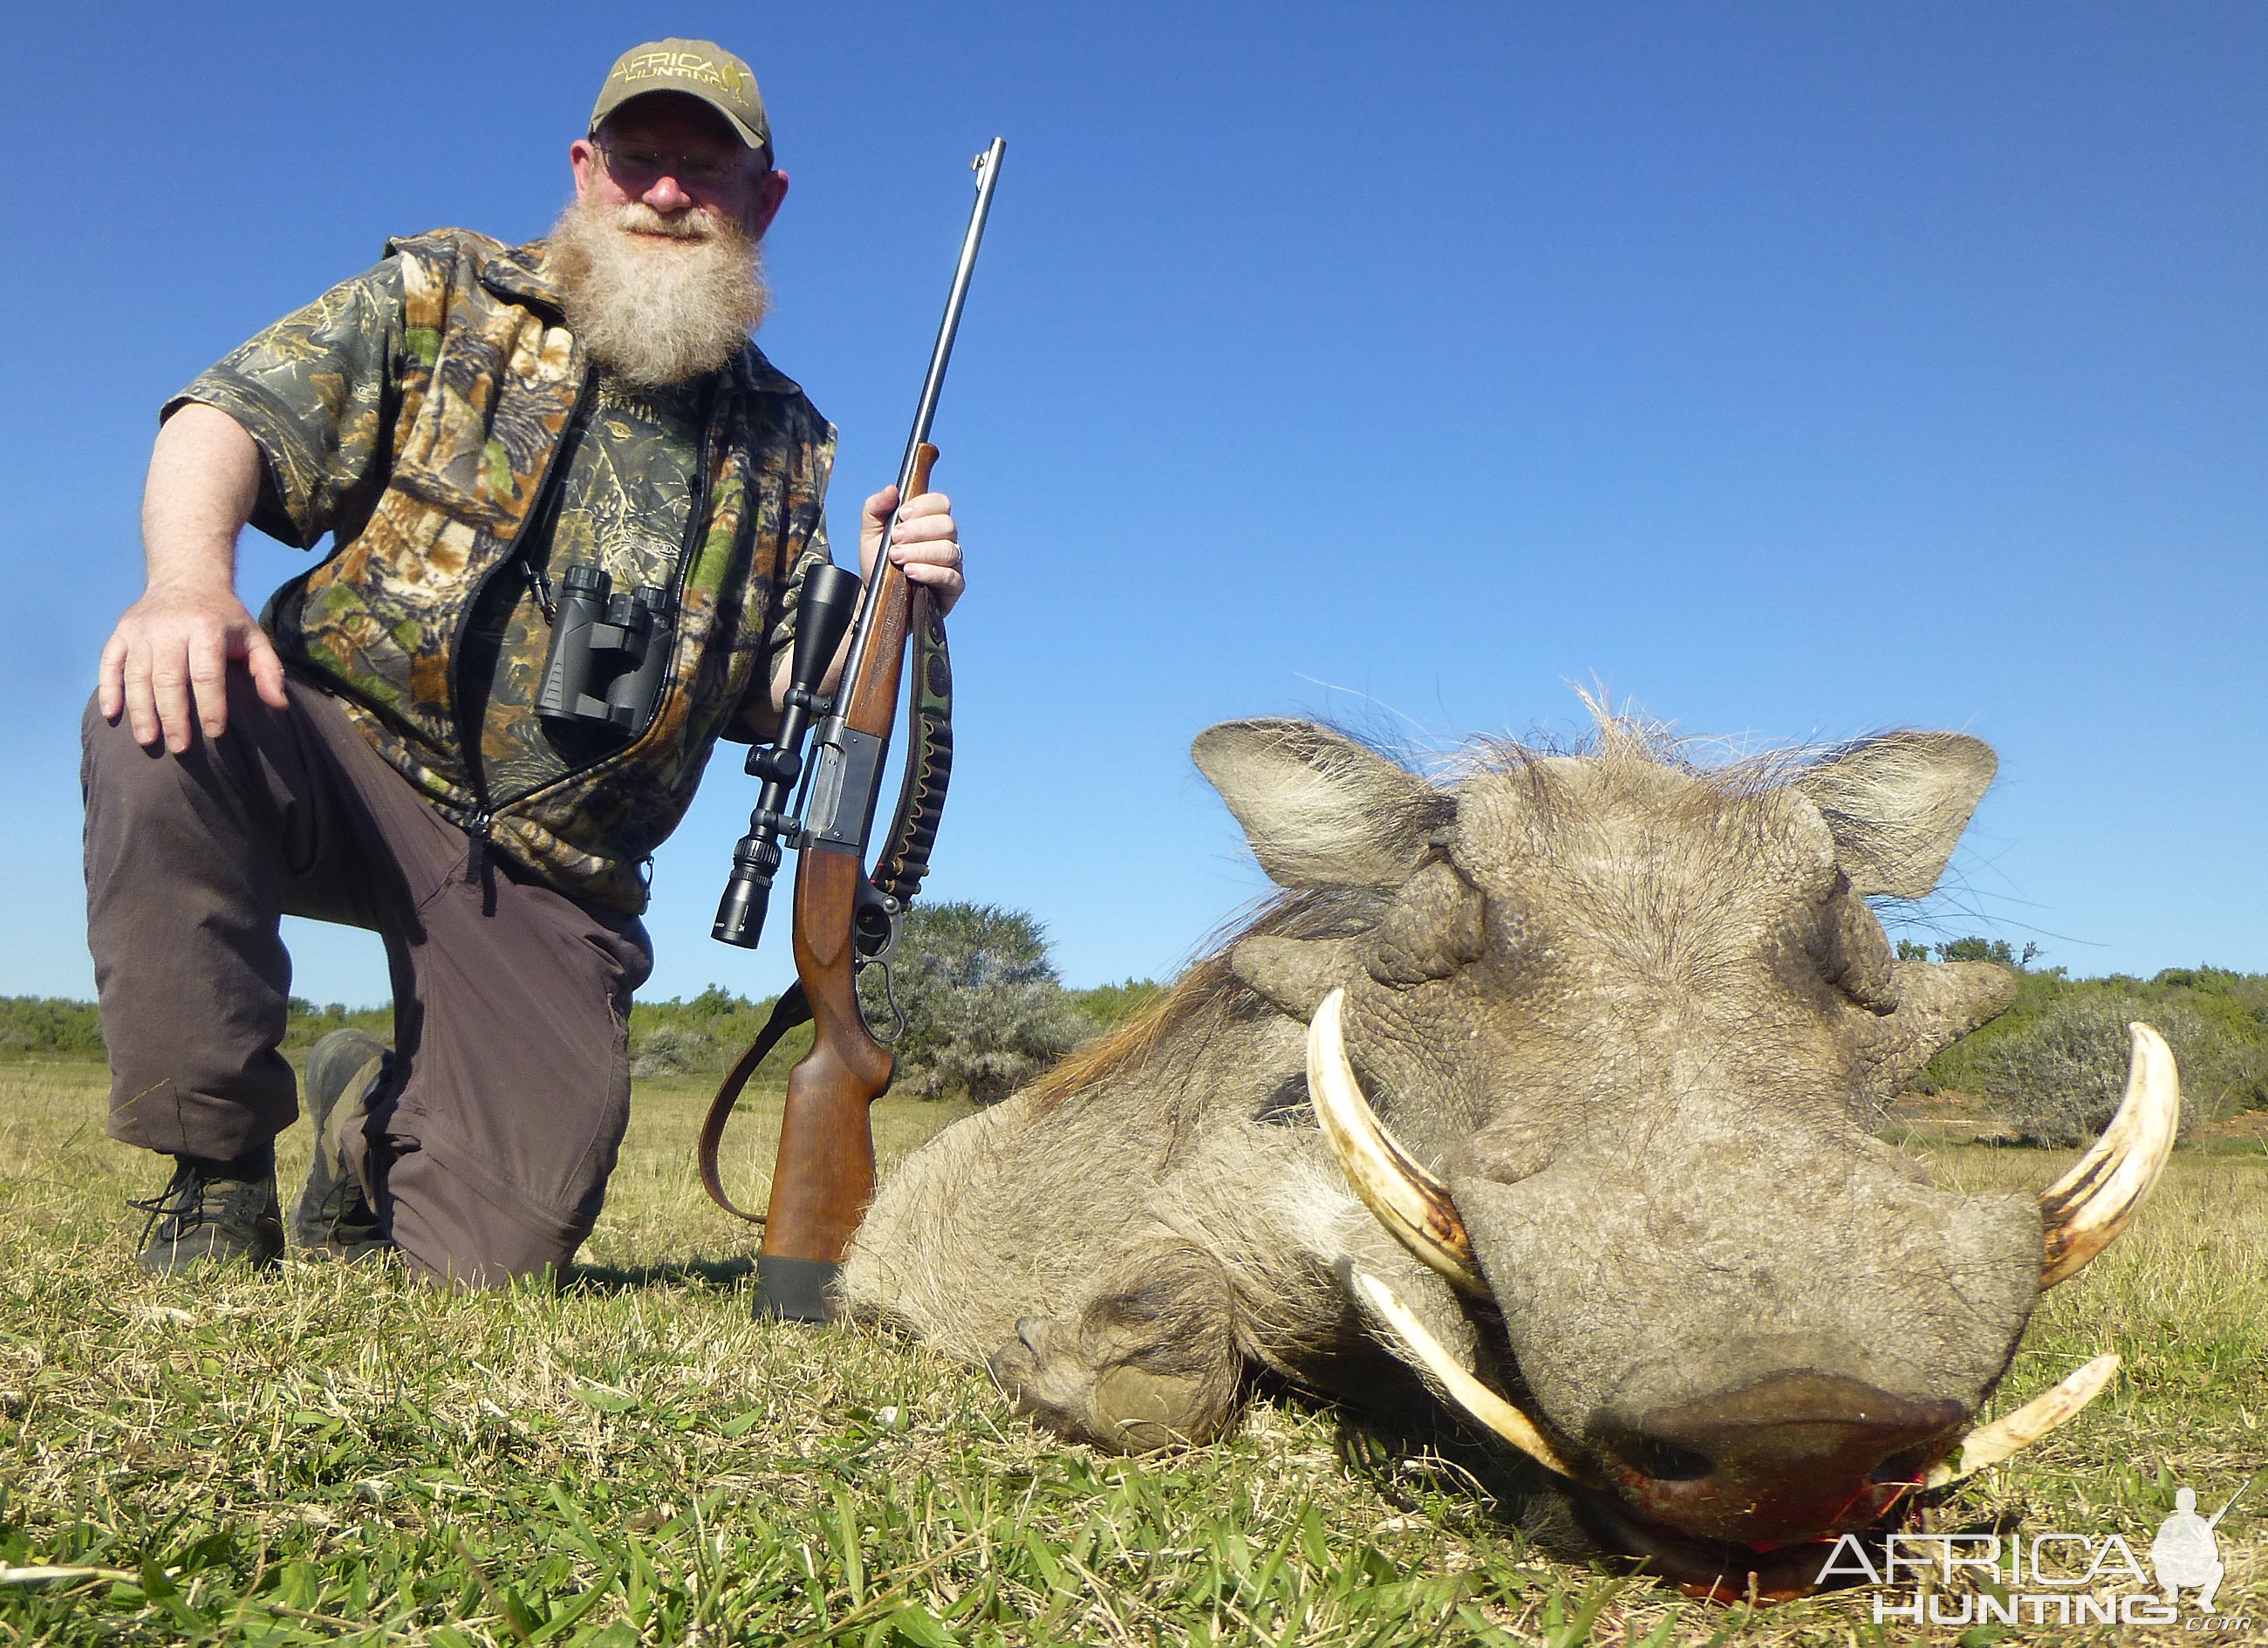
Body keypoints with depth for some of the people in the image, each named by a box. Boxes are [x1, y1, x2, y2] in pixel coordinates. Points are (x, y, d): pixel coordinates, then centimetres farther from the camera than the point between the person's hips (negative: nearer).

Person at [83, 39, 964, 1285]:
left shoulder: (783, 443, 11)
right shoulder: (444, 294, 5)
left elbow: (770, 696, 10)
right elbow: (229, 419, -6)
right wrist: (190, 578, -28)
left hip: (549, 870, 1)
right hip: (344, 755, -1)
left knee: (501, 1250, -10)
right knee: (169, 714, -36)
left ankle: (373, 1117, 29)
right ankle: (215, 1181, -16)